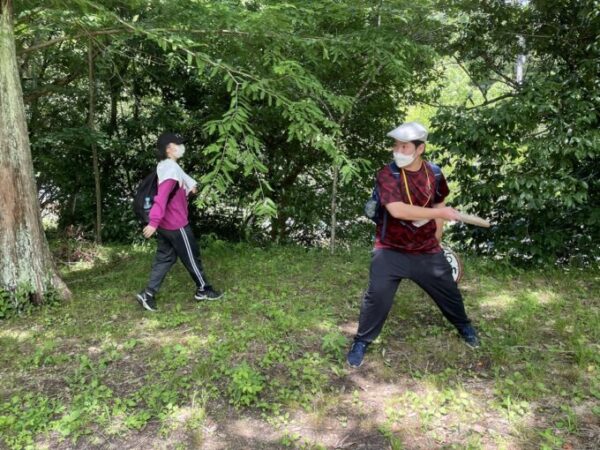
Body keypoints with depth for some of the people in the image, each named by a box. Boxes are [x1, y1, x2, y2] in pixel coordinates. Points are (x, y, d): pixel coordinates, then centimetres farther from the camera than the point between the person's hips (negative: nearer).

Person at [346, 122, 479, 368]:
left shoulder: (434, 173, -3)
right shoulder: (387, 174, -18)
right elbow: (397, 210, -32)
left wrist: (436, 239, 14)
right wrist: (440, 213, -29)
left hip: (427, 250, 4)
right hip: (391, 251, -3)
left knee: (448, 290, 17)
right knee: (377, 296, -8)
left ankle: (464, 326, 46)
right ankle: (361, 342, 13)